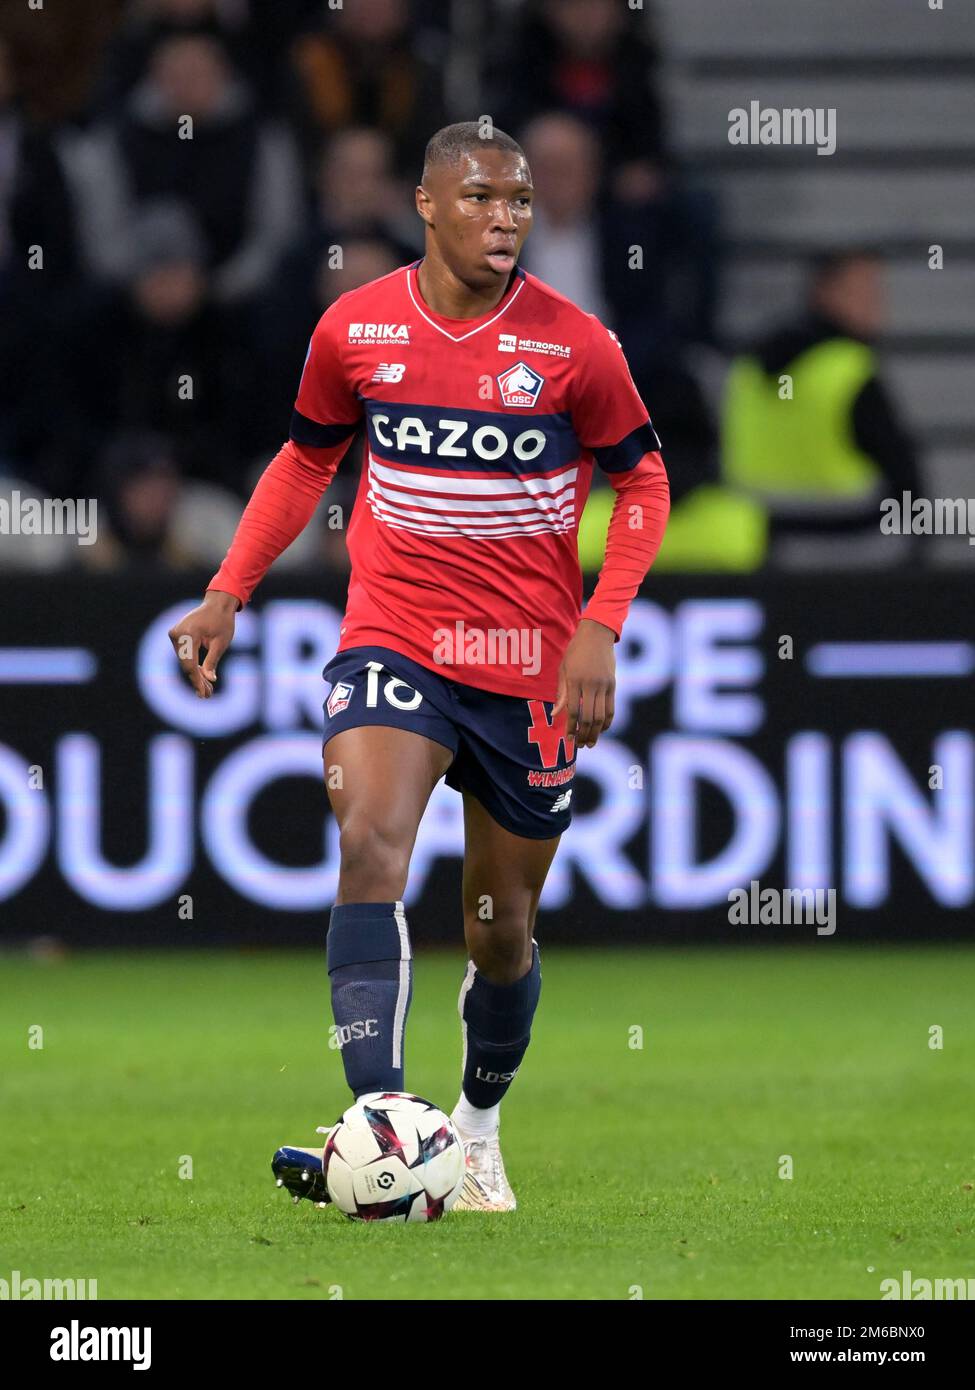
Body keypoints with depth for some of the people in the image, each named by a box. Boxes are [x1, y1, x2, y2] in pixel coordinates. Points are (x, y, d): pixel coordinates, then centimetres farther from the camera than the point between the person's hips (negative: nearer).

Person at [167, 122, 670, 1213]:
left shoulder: (574, 345, -7)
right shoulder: (354, 330, -1)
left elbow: (642, 481, 4)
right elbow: (307, 459, 15)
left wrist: (598, 630, -8)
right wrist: (227, 594, 7)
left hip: (529, 667, 0)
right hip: (392, 643, 0)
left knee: (502, 928, 9)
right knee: (370, 846, -26)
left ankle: (478, 1128, 35)